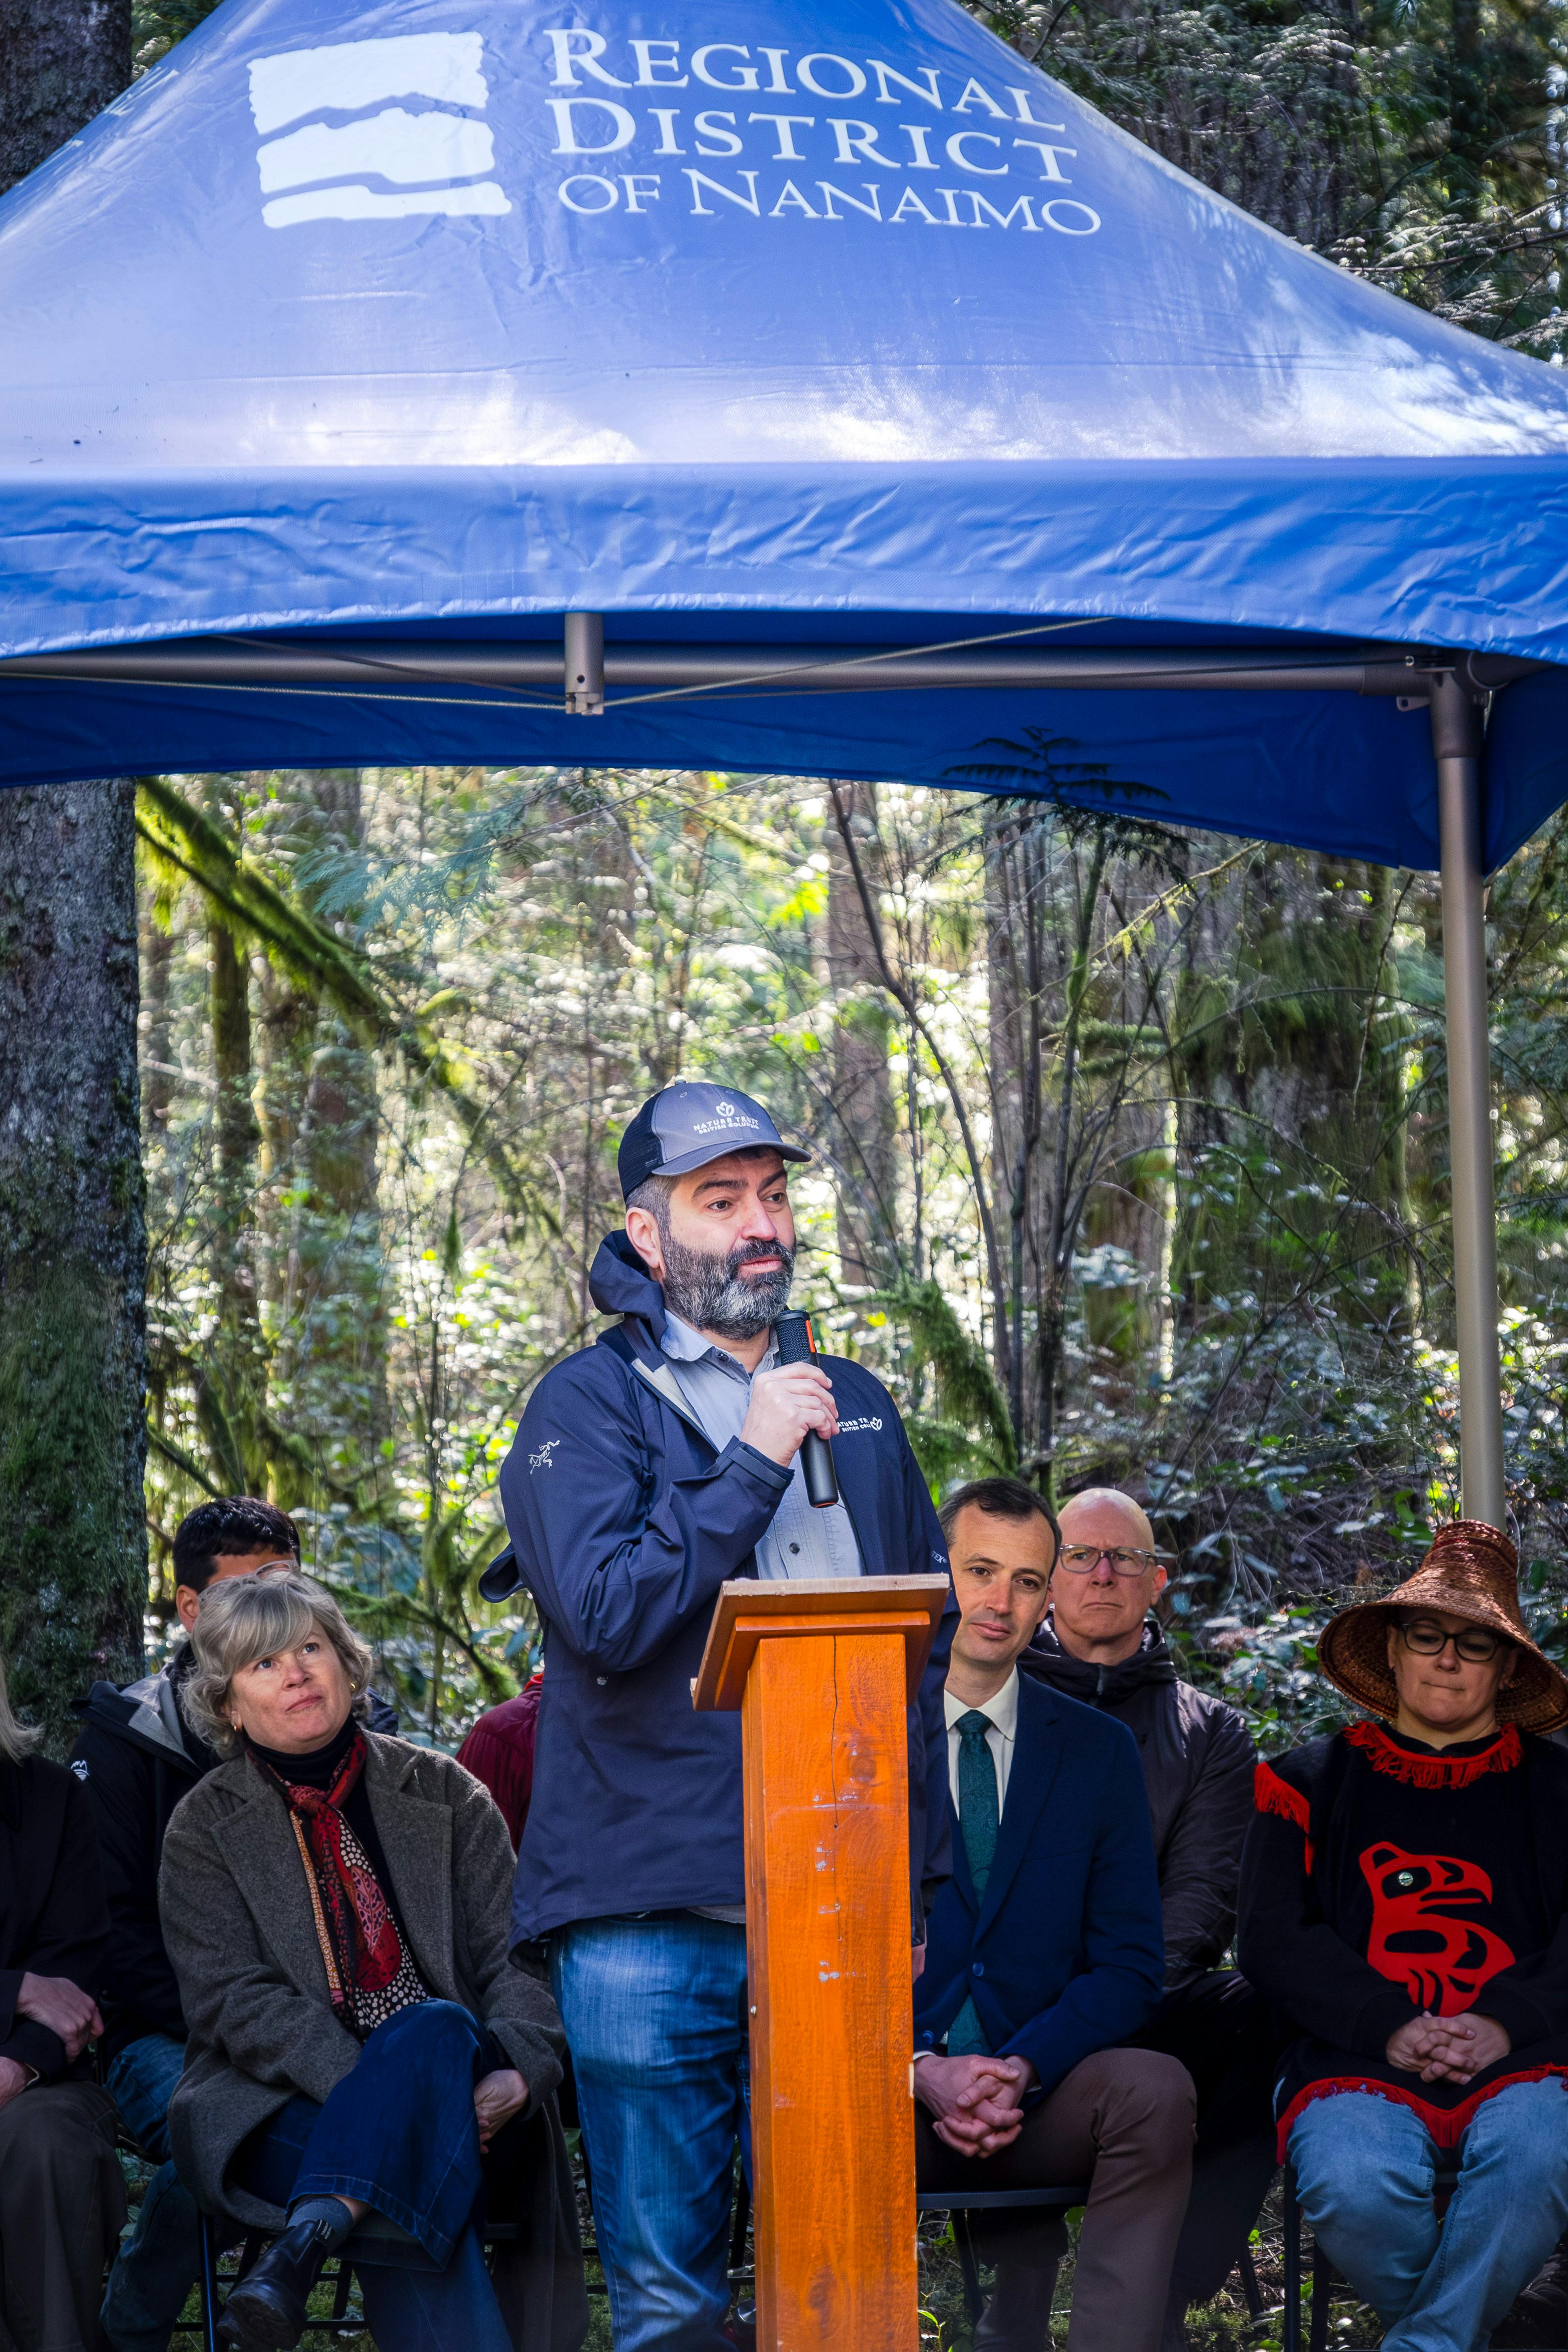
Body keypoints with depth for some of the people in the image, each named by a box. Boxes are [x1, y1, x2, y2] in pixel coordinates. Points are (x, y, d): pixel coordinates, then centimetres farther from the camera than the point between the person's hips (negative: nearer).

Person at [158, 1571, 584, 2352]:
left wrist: (521, 2069, -18)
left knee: (433, 2026, -36)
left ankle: (305, 2242, -54)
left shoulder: (446, 1795, 14)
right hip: (288, 2116, -1)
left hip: (461, 2104, 1)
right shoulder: (206, 1827, 9)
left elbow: (514, 1954, 6)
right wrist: (366, 2086, -21)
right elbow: (234, 1997, -4)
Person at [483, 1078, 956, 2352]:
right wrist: (752, 1464, -13)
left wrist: (914, 1883, 15)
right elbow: (603, 1615, -15)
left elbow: (932, 1624, 21)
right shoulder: (589, 1405, 0)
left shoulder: (854, 1405, 17)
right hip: (654, 1913, -5)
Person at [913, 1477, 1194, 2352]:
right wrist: (923, 2073, -17)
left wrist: (1021, 2067, -14)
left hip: (1040, 2097, 2)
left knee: (1156, 2089, -31)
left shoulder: (1098, 1750, 11)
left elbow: (1129, 1966, 5)